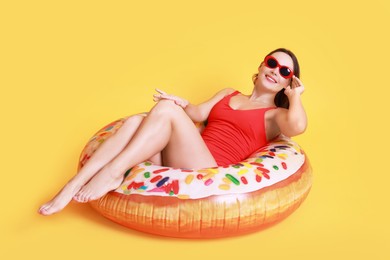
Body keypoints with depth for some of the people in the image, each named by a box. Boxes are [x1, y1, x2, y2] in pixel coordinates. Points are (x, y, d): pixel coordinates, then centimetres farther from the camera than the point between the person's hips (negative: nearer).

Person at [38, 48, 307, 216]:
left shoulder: (274, 115, 12)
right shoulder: (228, 94, 29)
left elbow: (297, 126, -13)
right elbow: (198, 114, 14)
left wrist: (294, 95, 1)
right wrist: (183, 104, -6)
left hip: (209, 172, -5)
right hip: (177, 164, 5)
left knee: (166, 108, -26)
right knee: (136, 120, -23)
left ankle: (113, 173, -27)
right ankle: (71, 188, -28)